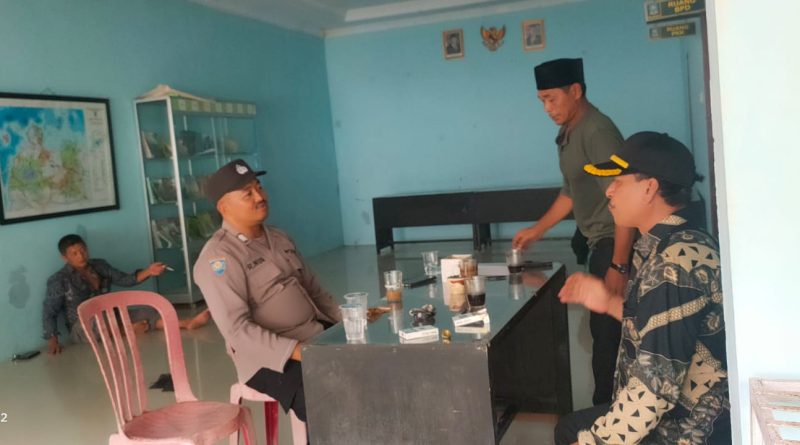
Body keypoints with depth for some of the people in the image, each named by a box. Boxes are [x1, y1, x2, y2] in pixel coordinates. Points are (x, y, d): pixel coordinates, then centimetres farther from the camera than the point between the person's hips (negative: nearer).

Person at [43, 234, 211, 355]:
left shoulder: (99, 265, 4)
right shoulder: (59, 280, -9)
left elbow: (124, 280, 3)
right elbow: (49, 313, -7)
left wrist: (148, 271, -15)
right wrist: (52, 340, -20)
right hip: (82, 328, -2)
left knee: (141, 314, -22)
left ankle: (187, 323, -38)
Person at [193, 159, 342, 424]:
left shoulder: (279, 239, 14)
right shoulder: (218, 258, -12)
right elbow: (237, 329, -20)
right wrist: (296, 351, -27)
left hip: (318, 334, 8)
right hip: (272, 356, -8)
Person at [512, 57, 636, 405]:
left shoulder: (598, 132, -18)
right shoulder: (569, 132, 12)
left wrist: (618, 266, -25)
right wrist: (538, 229, 24)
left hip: (613, 244, -9)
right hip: (595, 241, 9)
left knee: (607, 332, -4)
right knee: (601, 328, 13)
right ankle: (608, 405, 25)